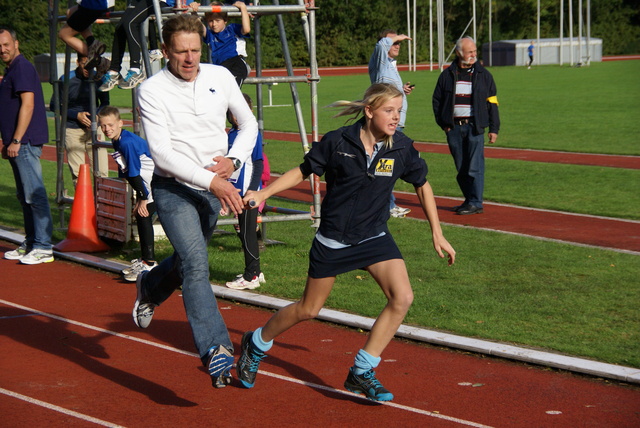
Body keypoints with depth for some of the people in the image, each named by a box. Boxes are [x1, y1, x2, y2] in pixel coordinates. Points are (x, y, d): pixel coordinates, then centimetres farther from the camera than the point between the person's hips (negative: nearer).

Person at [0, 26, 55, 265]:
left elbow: (27, 104, -19)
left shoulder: (22, 68, -12)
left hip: (26, 142, -11)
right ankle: (31, 243, 18)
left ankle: (43, 247, -10)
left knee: (34, 194, -10)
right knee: (25, 196, 13)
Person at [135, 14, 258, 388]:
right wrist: (211, 181, -28)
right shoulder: (153, 91, -13)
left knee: (187, 261, 20)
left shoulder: (221, 77, 0)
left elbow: (249, 124, 11)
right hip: (173, 189, -5)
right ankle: (216, 350, -24)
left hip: (215, 189, 5)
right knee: (196, 263, -21)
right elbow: (162, 152, -20)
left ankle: (150, 288, 54)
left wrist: (233, 160, -9)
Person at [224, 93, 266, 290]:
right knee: (242, 232, 13)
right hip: (236, 192, 8)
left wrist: (252, 192, -18)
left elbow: (259, 166, -13)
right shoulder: (231, 134, 11)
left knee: (248, 233, -3)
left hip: (249, 193, -8)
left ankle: (251, 277, 3)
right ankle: (255, 272, 23)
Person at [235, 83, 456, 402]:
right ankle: (256, 344, 38)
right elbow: (303, 171, -1)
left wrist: (437, 234, 9)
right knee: (308, 310, 10)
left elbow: (422, 185, 8)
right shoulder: (338, 142, -15)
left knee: (402, 298, -18)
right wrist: (264, 193, -10)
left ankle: (361, 373, -5)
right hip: (333, 240, -3)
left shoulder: (401, 148, -8)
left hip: (374, 238, 3)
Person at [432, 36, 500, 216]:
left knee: (475, 167, -7)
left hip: (474, 127, -2)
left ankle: (476, 203, -4)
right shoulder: (447, 75, 8)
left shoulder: (483, 75, 6)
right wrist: (443, 123, 6)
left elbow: (492, 103, 7)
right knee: (461, 168, 6)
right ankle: (469, 200, 17)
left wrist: (494, 128, 2)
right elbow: (437, 100, 15)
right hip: (454, 128, 2)